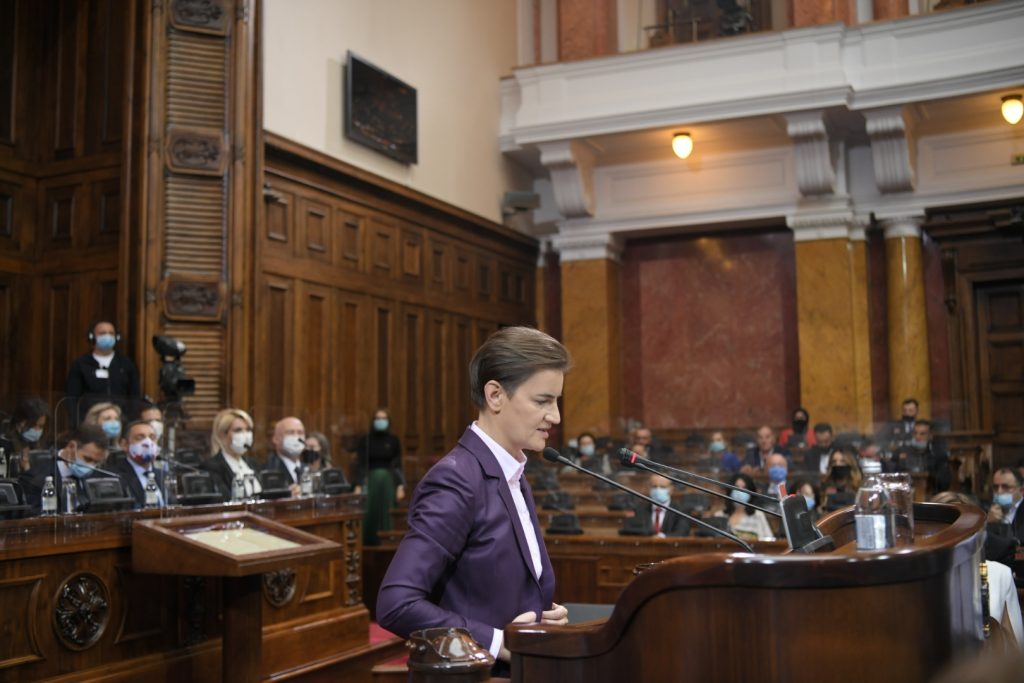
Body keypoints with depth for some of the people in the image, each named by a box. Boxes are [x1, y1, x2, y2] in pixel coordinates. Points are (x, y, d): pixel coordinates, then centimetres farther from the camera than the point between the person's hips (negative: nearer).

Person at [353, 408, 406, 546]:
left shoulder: (394, 440, 4)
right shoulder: (365, 440, 0)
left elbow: (398, 465, 5)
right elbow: (360, 464, -1)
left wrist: (401, 486, -3)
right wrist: (358, 486, -8)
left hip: (388, 481, 1)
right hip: (370, 480, -1)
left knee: (386, 515, 2)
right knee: (369, 514, -5)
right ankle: (368, 546, 1)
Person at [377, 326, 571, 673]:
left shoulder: (512, 478, 7)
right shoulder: (457, 480, -19)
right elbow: (396, 604, -25)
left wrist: (544, 615, -2)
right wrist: (497, 641, -21)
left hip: (514, 669, 8)